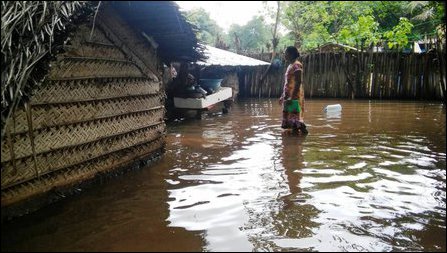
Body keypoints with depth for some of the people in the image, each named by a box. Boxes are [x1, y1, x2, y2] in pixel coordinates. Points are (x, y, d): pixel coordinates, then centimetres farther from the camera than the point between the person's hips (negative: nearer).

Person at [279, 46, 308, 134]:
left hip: (295, 96, -10)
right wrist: (283, 96, 21)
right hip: (288, 96, 10)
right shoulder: (290, 65, 16)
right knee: (289, 115, 11)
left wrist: (292, 97, -24)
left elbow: (298, 82, -19)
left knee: (295, 114, -11)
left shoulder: (296, 65, -12)